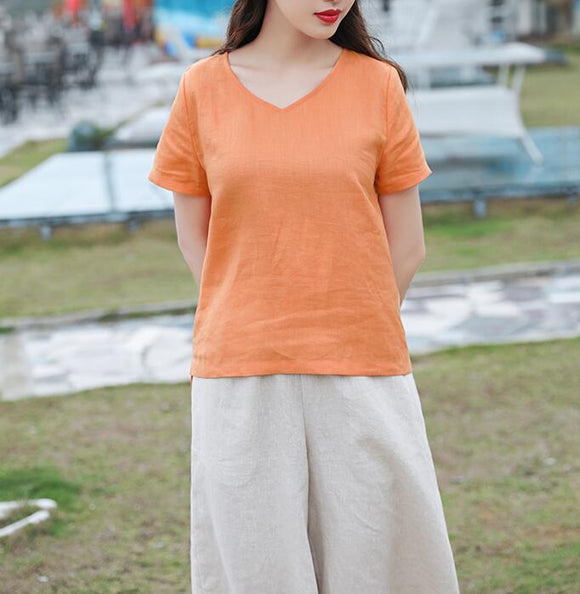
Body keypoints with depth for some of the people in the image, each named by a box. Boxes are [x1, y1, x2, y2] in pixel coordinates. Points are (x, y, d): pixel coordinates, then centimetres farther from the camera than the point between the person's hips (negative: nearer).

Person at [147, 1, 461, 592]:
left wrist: (353, 333, 7)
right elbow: (194, 238, 6)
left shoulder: (378, 84, 0)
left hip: (362, 370, 0)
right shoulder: (203, 88, 2)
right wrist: (259, 333, 4)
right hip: (239, 373, 0)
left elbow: (405, 247, 4)